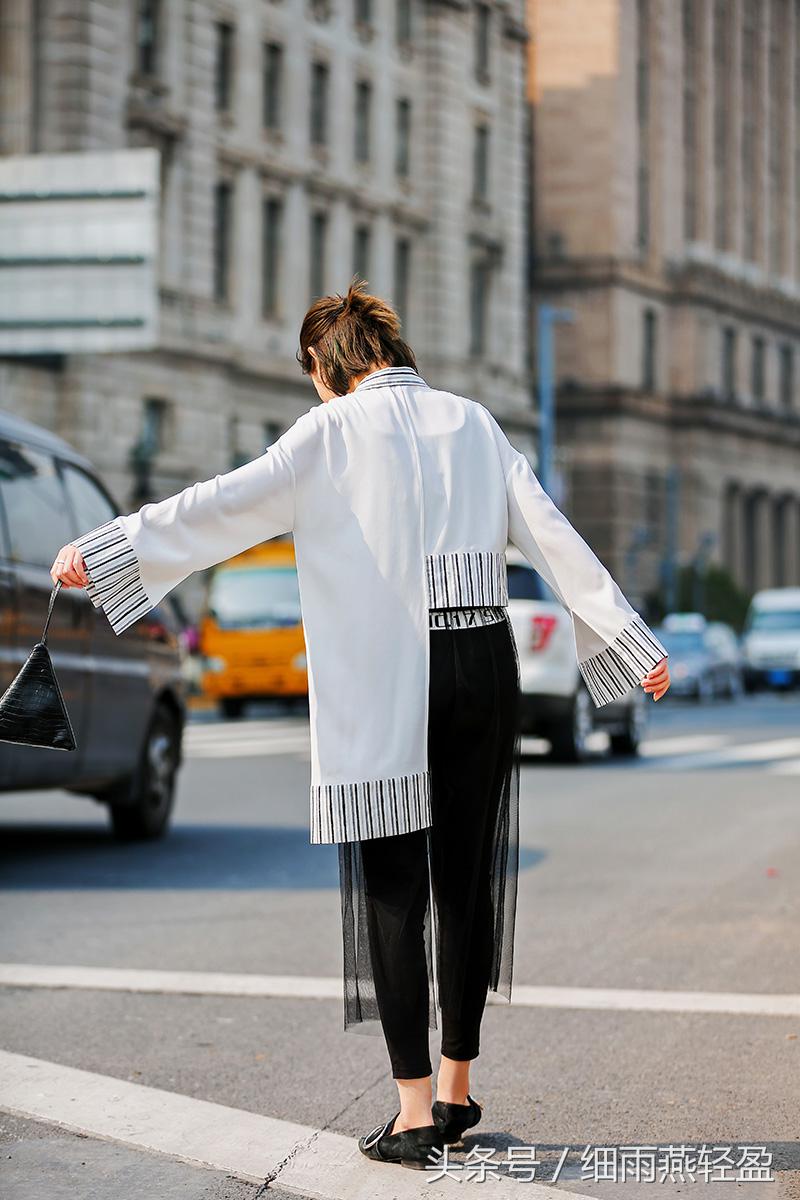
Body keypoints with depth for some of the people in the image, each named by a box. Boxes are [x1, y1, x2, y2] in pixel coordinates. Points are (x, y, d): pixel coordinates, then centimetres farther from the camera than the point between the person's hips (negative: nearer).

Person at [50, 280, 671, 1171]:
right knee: (465, 880, 12)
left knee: (391, 891, -1)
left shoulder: (334, 431, -1)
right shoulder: (473, 423, 12)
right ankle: (455, 1092, 20)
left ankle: (415, 1112, -4)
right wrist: (631, 643, 8)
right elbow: (554, 537, 7)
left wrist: (105, 548, -9)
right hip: (483, 669, 4)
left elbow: (229, 503, -10)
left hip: (386, 687, -4)